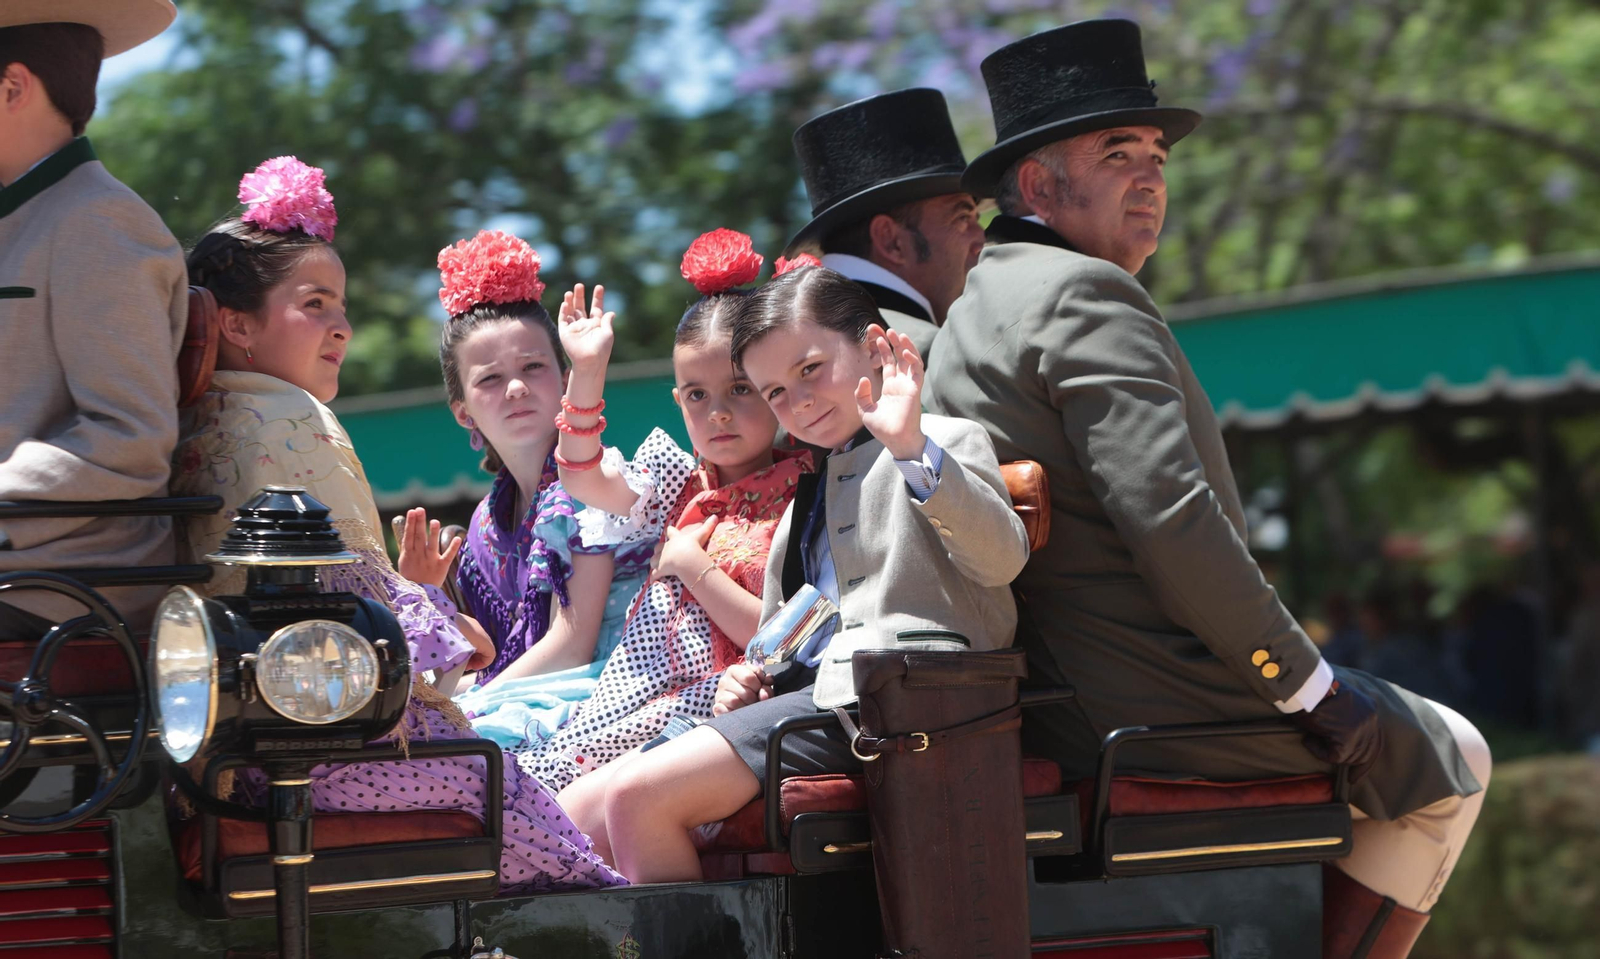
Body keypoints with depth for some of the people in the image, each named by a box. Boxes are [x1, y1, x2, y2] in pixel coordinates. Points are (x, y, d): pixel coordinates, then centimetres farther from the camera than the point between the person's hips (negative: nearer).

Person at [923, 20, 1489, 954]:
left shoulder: (967, 311, 15)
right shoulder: (1086, 296, -15)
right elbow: (1171, 519, -25)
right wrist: (1308, 682, -17)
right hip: (1168, 707, -10)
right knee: (1451, 760, 10)